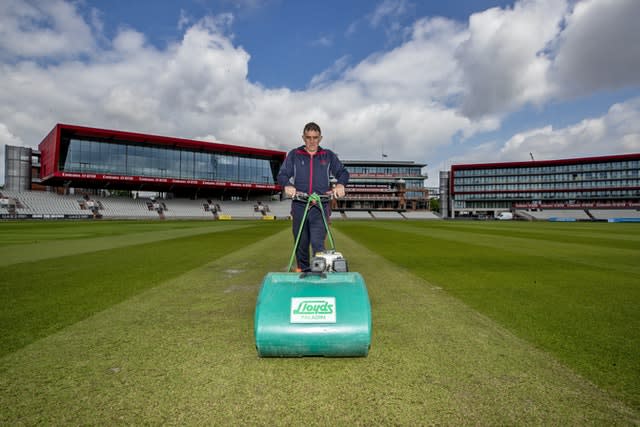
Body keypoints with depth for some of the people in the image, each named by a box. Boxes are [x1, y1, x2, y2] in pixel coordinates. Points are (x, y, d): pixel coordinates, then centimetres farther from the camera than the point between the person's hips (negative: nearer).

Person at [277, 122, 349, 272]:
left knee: (317, 243, -14)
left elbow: (343, 172, 14)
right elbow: (282, 175, 7)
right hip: (299, 206, 2)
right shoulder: (294, 155, 12)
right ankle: (303, 271, 19)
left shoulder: (329, 156, 13)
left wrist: (340, 184, -10)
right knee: (301, 244, 7)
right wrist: (287, 185, -17)